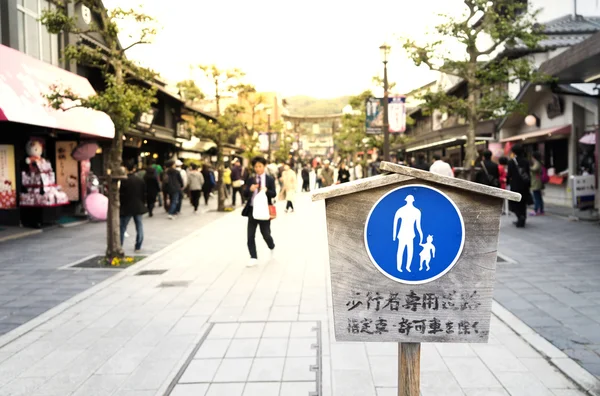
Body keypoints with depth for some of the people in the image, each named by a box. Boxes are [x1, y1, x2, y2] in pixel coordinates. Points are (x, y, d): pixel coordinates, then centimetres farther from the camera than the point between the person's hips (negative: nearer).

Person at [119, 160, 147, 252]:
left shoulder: (124, 181, -13)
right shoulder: (140, 181, 0)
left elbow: (121, 195, -11)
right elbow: (144, 194, 7)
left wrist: (120, 205, 1)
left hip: (126, 208, -3)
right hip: (138, 207, 3)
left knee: (122, 227, 7)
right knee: (139, 227, 10)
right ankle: (138, 247, 13)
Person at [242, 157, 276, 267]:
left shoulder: (270, 179, 0)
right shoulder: (250, 179, 6)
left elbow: (274, 194, -7)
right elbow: (245, 194, 1)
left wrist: (266, 190, -27)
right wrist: (250, 189, -19)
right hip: (252, 209, 2)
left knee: (265, 234, 5)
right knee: (250, 235, 0)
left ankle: (272, 248, 37)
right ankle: (253, 258, 8)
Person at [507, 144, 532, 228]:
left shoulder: (511, 161, -10)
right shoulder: (526, 161, 4)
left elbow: (509, 174, -9)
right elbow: (529, 174, 6)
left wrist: (507, 181, 8)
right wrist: (528, 184, 12)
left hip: (515, 185, -5)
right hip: (524, 185, 5)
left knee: (514, 204, 4)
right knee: (523, 204, 15)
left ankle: (521, 217, -18)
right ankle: (521, 221, 20)